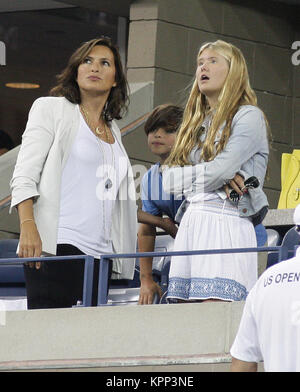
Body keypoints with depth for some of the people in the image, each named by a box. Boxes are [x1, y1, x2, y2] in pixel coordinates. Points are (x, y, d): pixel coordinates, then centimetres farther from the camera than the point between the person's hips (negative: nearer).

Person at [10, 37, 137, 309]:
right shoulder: (51, 109, 7)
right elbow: (24, 174, -2)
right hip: (57, 245, -6)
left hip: (100, 253, 6)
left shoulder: (113, 130, 23)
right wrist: (28, 227, -17)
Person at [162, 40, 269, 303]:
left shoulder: (249, 116, 2)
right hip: (190, 224, 7)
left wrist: (169, 179, 3)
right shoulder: (197, 123, 25)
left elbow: (219, 171, -10)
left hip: (227, 223, -7)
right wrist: (224, 177, -8)